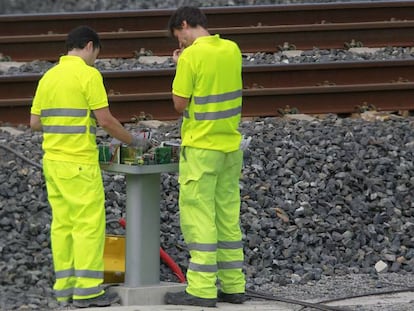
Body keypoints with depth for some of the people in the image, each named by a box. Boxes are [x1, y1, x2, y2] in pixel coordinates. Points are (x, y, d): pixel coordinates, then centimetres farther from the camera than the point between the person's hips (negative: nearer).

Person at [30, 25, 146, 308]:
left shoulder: (48, 77, 11)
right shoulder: (88, 75, -10)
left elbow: (35, 122, 12)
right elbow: (105, 119, -13)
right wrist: (132, 140, 0)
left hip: (52, 159, 7)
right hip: (79, 162, -7)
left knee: (62, 224, 10)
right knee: (89, 224, -4)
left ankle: (65, 288, 11)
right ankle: (87, 290, -6)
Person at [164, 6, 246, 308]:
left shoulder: (191, 57, -16)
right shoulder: (232, 50, 5)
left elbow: (180, 104, -11)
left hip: (201, 147, -7)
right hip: (231, 145, 7)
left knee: (199, 216, -3)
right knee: (228, 217, 12)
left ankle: (202, 289, -4)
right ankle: (233, 286, 14)